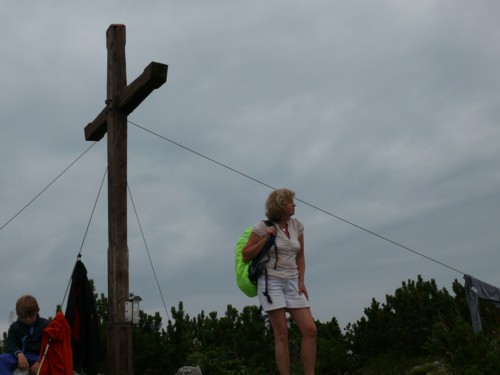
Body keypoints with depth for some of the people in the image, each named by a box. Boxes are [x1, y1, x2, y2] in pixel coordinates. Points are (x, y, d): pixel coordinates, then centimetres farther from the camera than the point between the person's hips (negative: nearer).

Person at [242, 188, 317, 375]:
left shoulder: (297, 225, 9)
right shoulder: (263, 227, -5)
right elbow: (246, 256, -3)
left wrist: (301, 282, 5)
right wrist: (266, 238, -12)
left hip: (292, 283, 5)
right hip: (271, 282, -5)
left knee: (310, 330, -6)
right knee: (282, 333, -9)